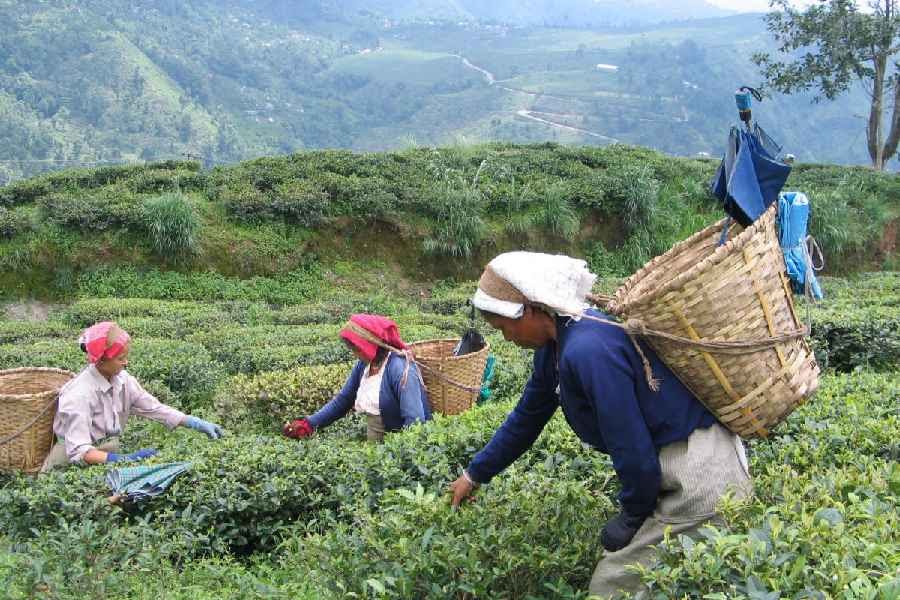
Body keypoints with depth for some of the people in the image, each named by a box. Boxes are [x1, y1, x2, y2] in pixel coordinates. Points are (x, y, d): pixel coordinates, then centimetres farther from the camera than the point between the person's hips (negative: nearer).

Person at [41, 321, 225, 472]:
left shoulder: (123, 380, -4)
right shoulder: (78, 394, -23)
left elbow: (155, 408, 5)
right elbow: (79, 452, -27)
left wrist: (196, 423, -5)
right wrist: (125, 459, -36)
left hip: (110, 454, 7)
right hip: (73, 465, -7)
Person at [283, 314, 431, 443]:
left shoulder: (400, 368, -17)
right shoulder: (363, 364, 5)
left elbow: (415, 420, -22)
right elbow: (342, 401, 15)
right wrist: (308, 424, 8)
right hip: (373, 445, 7)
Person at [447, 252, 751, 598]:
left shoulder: (587, 349, -26)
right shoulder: (556, 343, 5)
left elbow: (633, 449, -24)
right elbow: (528, 416, 21)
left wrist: (633, 518, -7)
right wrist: (475, 474, 29)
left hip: (702, 470, -9)